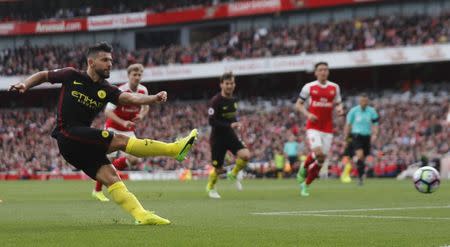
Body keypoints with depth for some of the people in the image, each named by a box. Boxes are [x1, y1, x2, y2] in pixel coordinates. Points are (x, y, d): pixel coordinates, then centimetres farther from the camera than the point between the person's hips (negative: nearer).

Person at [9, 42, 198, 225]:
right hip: (68, 134, -6)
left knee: (110, 177, -7)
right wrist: (25, 85, -6)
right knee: (120, 140, -16)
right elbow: (43, 76, 14)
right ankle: (175, 149, -15)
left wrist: (154, 98, -29)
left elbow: (130, 98, -10)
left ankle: (141, 216, -13)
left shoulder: (106, 90, 7)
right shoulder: (72, 76, -1)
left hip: (83, 145, 6)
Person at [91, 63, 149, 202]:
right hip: (113, 128, -5)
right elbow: (107, 111, -23)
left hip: (129, 130, 5)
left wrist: (141, 115, -8)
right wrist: (123, 122, -35)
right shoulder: (120, 91, -20)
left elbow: (145, 107, 15)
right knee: (109, 158, -11)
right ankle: (97, 191, 6)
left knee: (135, 160, -8)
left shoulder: (143, 90, -3)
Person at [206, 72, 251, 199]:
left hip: (230, 135, 5)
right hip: (218, 137, -5)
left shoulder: (233, 100, 6)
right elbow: (212, 121, -22)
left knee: (245, 155, -19)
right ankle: (210, 187, 33)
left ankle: (234, 174, 9)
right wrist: (230, 125, -29)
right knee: (218, 168, 2)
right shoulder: (216, 101, -17)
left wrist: (236, 123, 7)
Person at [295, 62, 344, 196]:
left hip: (327, 128, 3)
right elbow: (298, 104, 5)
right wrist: (307, 114, -12)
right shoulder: (309, 87, 0)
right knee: (318, 153, -25)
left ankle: (305, 185, 15)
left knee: (322, 159, 0)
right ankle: (304, 168, 6)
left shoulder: (334, 87, 8)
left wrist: (339, 108, -7)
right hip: (313, 126, -3)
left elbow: (338, 104, 17)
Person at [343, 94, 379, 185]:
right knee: (360, 154, -22)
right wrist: (346, 137, 4)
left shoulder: (372, 111, 3)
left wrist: (374, 134, -12)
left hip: (367, 136, 3)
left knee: (363, 158, 6)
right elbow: (348, 124, 6)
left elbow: (375, 124, 5)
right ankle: (360, 176, -18)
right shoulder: (354, 111, 0)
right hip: (356, 135, -2)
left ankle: (361, 177, 23)